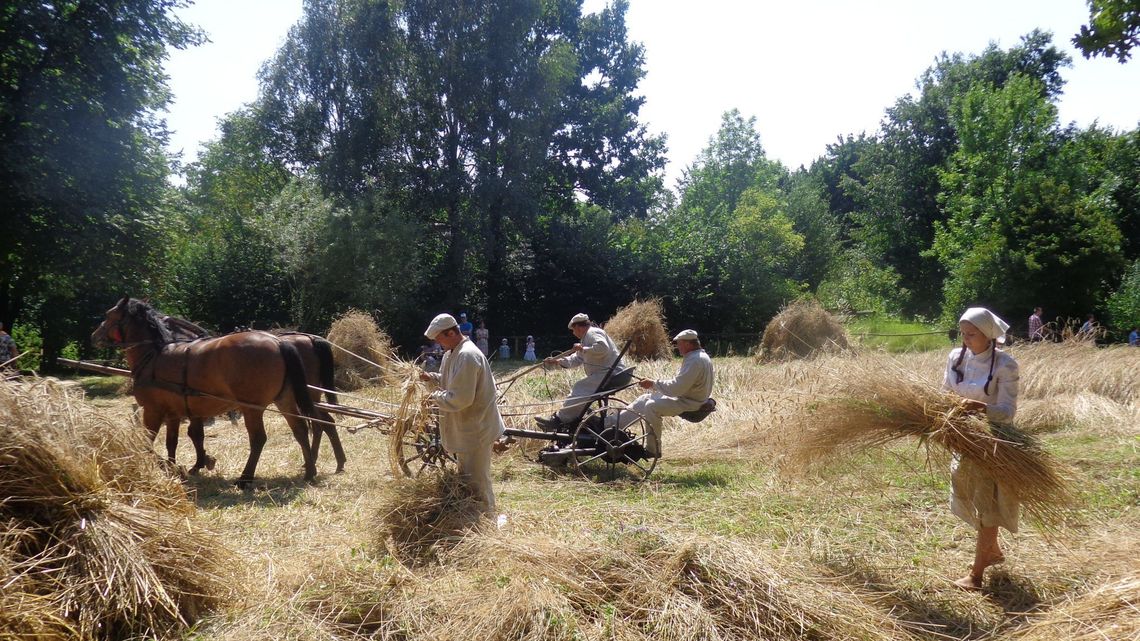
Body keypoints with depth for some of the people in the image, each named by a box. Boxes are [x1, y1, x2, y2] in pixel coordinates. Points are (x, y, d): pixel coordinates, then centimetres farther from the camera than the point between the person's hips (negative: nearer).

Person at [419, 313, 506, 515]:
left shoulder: (467, 356, -26)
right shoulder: (453, 352, 7)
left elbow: (461, 399, -30)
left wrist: (436, 396, -15)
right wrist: (433, 378, 7)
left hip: (474, 429, -11)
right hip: (466, 427, 11)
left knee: (477, 481, 0)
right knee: (466, 477, 22)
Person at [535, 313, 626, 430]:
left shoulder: (593, 333, -8)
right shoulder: (586, 337, 25)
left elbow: (602, 348, -28)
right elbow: (575, 360, 23)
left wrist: (583, 349, -16)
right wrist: (557, 362, 11)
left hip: (610, 375, -11)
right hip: (603, 375, 11)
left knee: (580, 389, -20)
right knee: (579, 389, 13)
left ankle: (558, 420, -21)